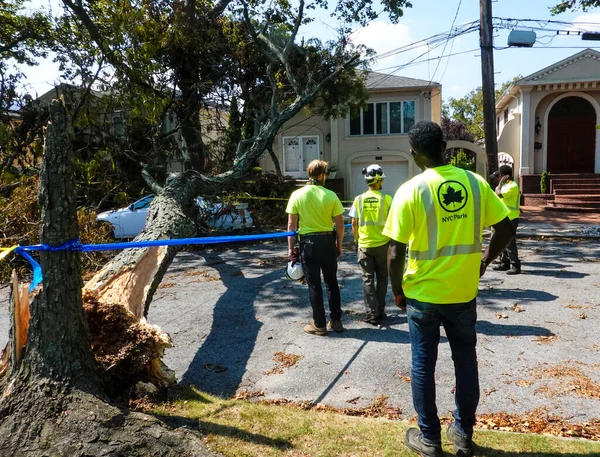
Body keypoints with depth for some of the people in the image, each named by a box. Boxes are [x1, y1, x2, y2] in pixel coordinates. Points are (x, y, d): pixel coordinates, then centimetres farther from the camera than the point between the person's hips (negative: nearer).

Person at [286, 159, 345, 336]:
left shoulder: (297, 194, -4)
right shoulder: (330, 195, -4)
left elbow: (291, 225, -5)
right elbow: (339, 224, -1)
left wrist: (290, 247, 2)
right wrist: (339, 245, 11)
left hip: (308, 242, -1)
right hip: (327, 241, 1)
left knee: (314, 285, 7)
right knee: (331, 282, 15)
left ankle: (319, 325, 15)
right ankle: (336, 321, 23)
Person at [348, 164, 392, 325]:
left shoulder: (359, 199, -2)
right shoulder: (386, 199, -8)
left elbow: (354, 223, 1)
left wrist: (357, 241, 13)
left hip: (364, 245, 1)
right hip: (382, 244, -1)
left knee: (368, 280, 8)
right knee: (382, 278, 14)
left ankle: (371, 314, 8)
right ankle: (380, 312, 21)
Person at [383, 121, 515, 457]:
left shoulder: (411, 190, -14)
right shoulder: (475, 182, -4)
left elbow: (396, 252, -14)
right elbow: (506, 229, 1)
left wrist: (397, 291, 0)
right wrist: (485, 260, 15)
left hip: (423, 294, -3)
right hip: (464, 293, 3)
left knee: (423, 365, 11)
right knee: (465, 362, 18)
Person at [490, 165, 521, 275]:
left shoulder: (513, 186, -16)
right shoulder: (506, 185, 16)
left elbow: (499, 194, -25)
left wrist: (500, 183, -15)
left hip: (510, 219, -10)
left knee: (510, 243, -9)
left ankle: (515, 266, -3)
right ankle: (504, 263, 25)